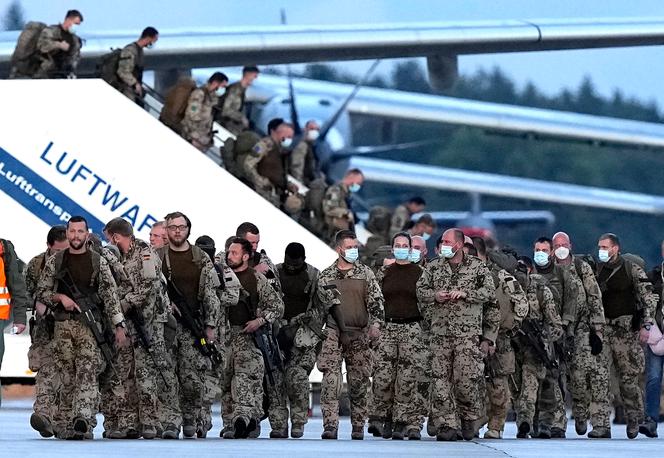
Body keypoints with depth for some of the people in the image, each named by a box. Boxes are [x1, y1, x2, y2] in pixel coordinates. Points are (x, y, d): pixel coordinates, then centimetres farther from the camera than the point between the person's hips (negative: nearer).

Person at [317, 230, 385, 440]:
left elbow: (376, 300, 1)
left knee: (359, 381, 4)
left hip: (360, 334, 1)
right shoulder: (326, 276, 7)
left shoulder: (365, 273, 9)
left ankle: (358, 426, 13)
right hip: (334, 333, -1)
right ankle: (330, 425, -17)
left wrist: (376, 323, -15)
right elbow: (330, 303, 1)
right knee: (331, 379, -13)